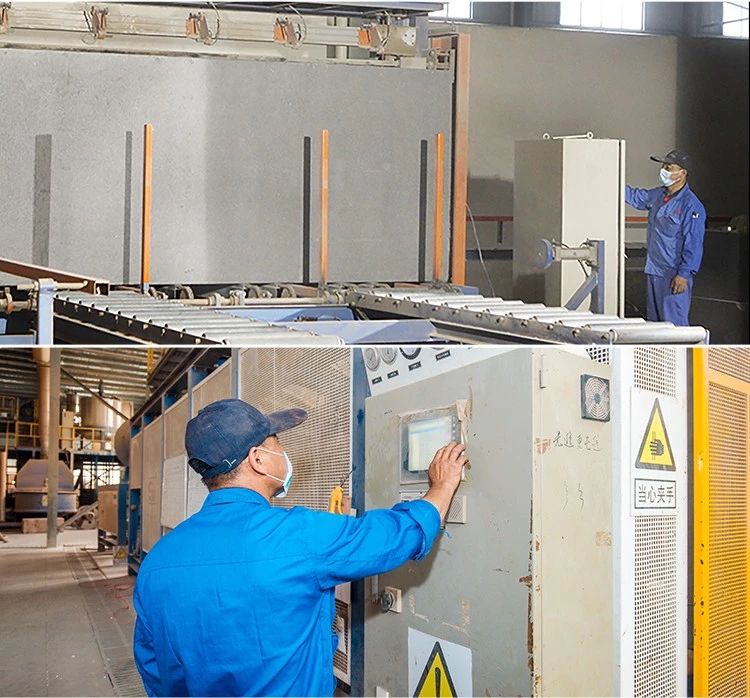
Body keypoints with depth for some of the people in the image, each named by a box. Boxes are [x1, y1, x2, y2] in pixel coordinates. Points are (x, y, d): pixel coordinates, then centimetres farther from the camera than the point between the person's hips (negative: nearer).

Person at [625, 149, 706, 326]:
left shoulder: (691, 205, -15)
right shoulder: (657, 195, 9)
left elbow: (693, 245, -17)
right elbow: (635, 196, 28)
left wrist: (684, 274, -21)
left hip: (675, 276, -9)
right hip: (654, 272, 9)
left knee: (674, 323, -9)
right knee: (654, 320, 15)